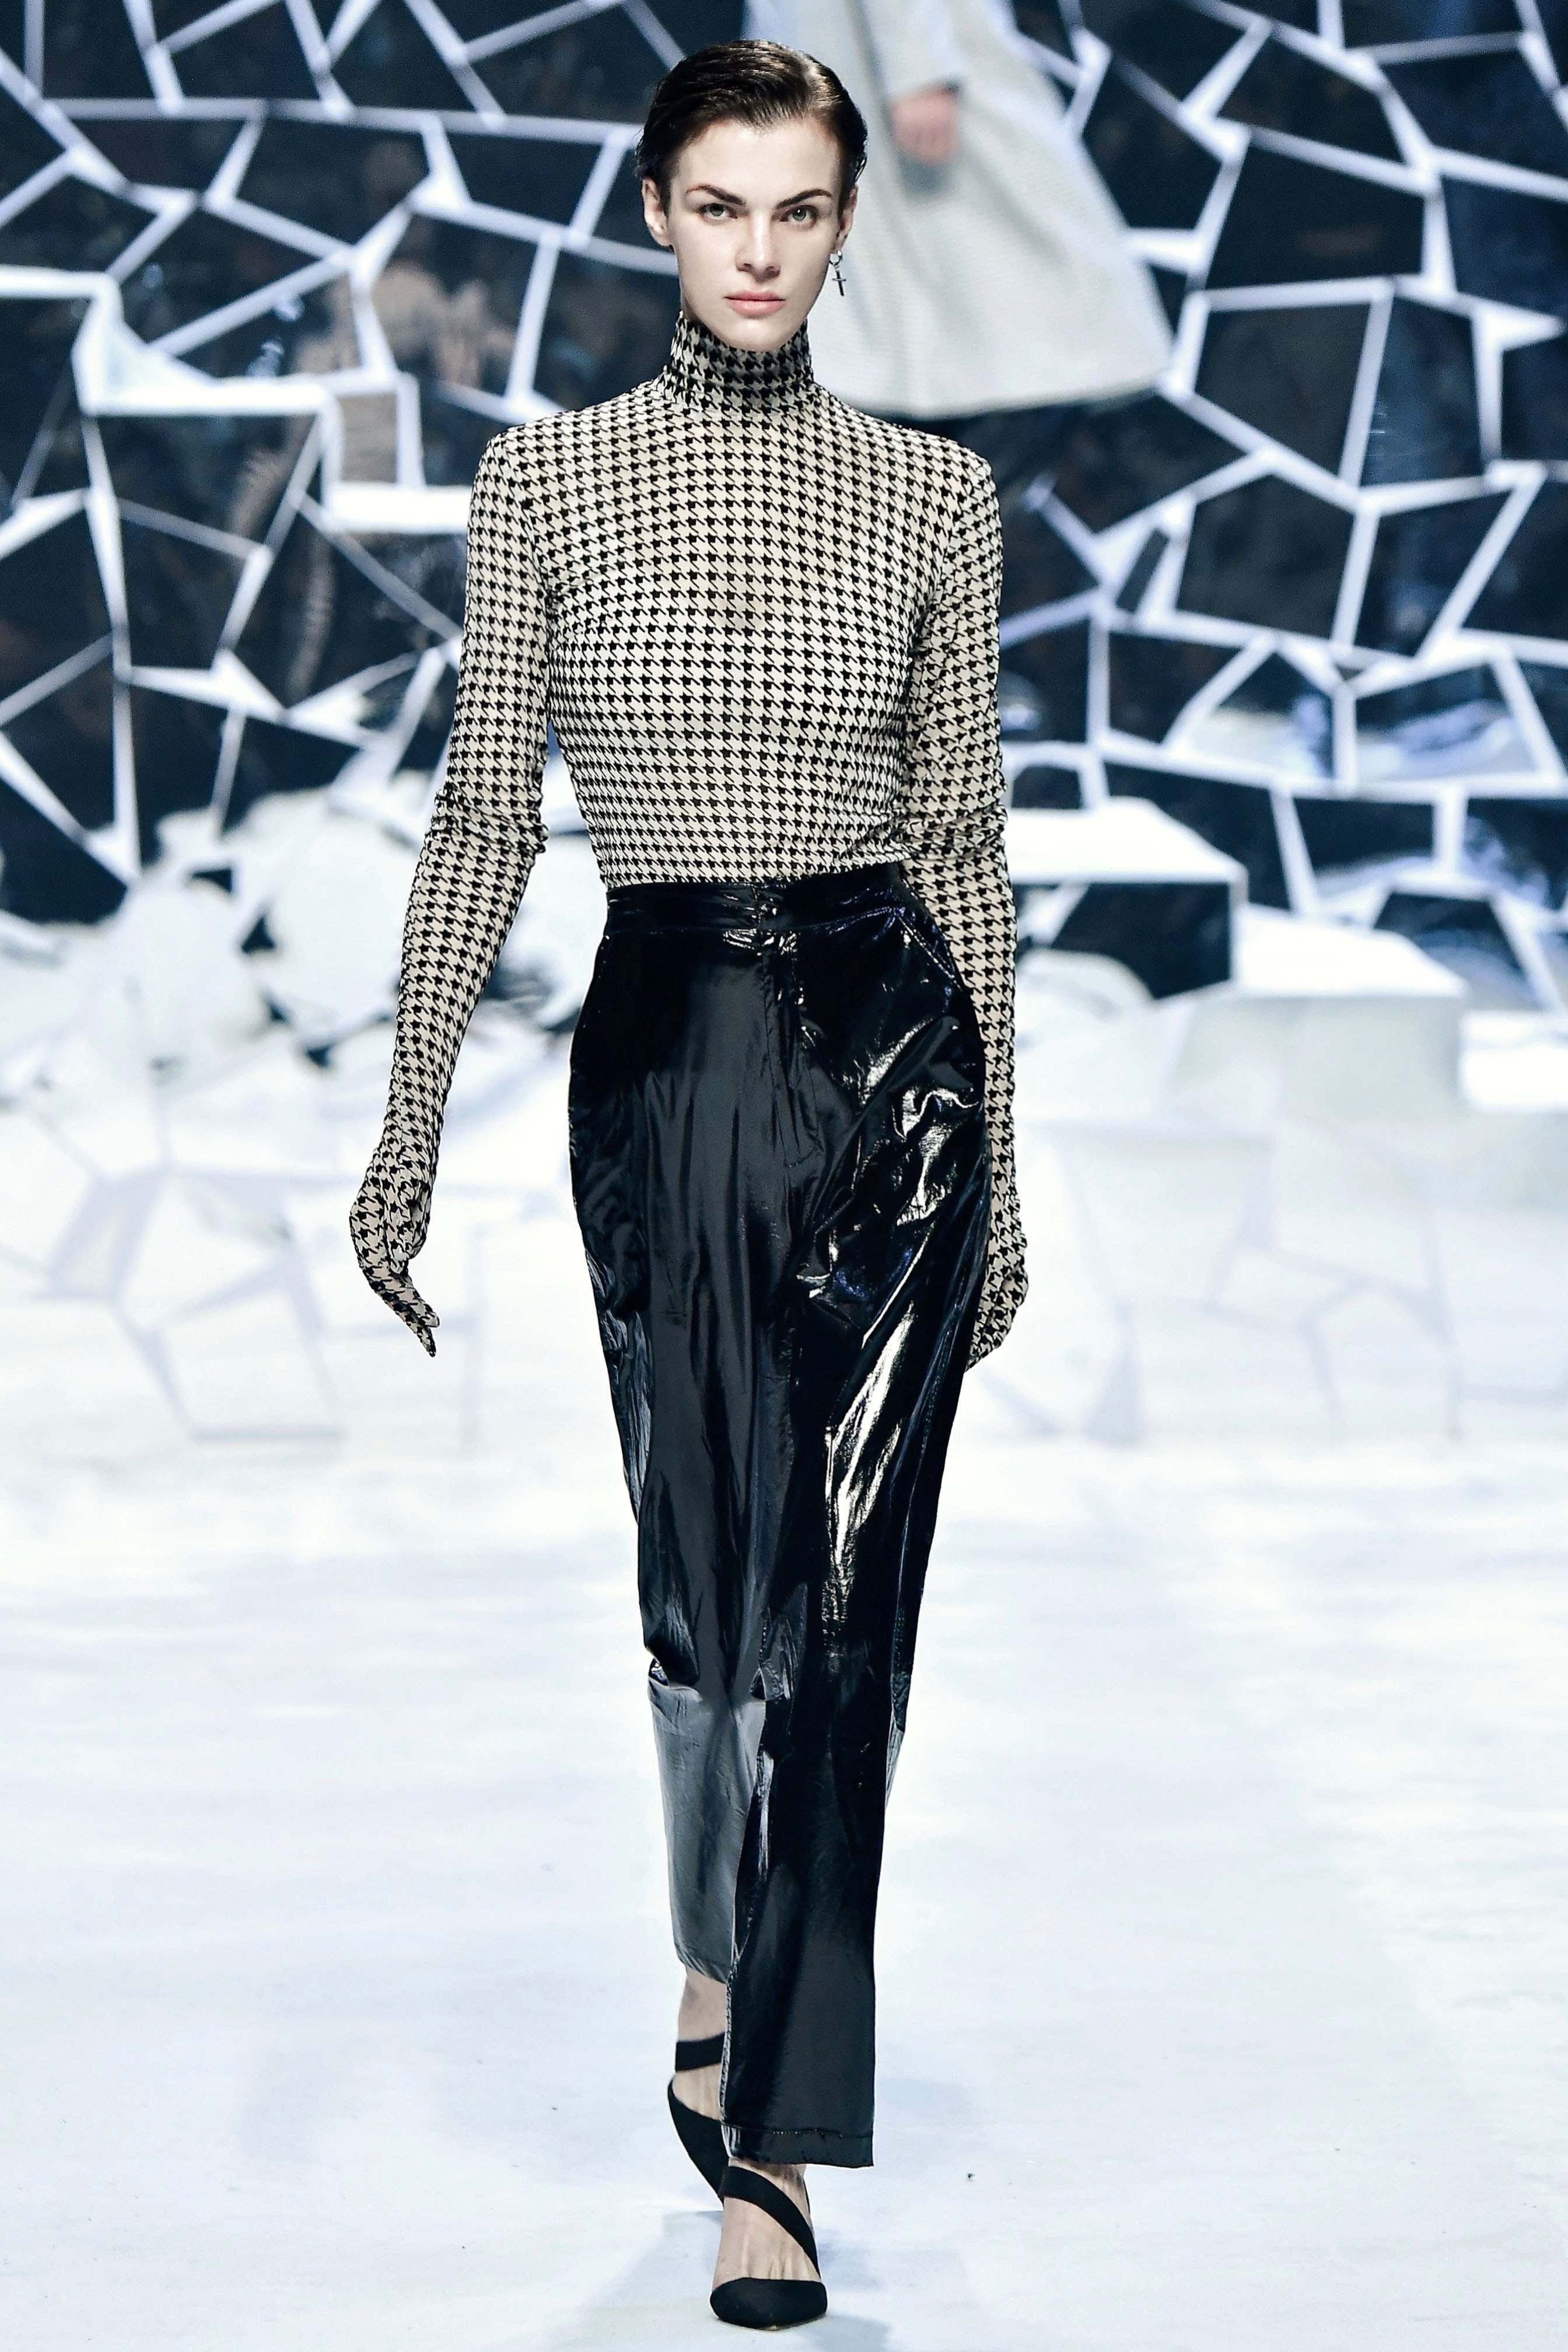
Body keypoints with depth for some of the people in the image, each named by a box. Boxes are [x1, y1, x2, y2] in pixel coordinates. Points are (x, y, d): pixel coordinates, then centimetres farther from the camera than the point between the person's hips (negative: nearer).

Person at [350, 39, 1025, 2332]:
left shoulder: (932, 490, 4)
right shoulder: (545, 478, 4)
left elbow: (965, 835, 8)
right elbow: (487, 809, 4)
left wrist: (1004, 1170, 8)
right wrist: (409, 1125, 0)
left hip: (887, 1044, 0)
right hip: (660, 1048, 1)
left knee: (832, 1600, -7)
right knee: (703, 1570, 9)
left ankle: (768, 2135, -3)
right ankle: (739, 1992, 34)